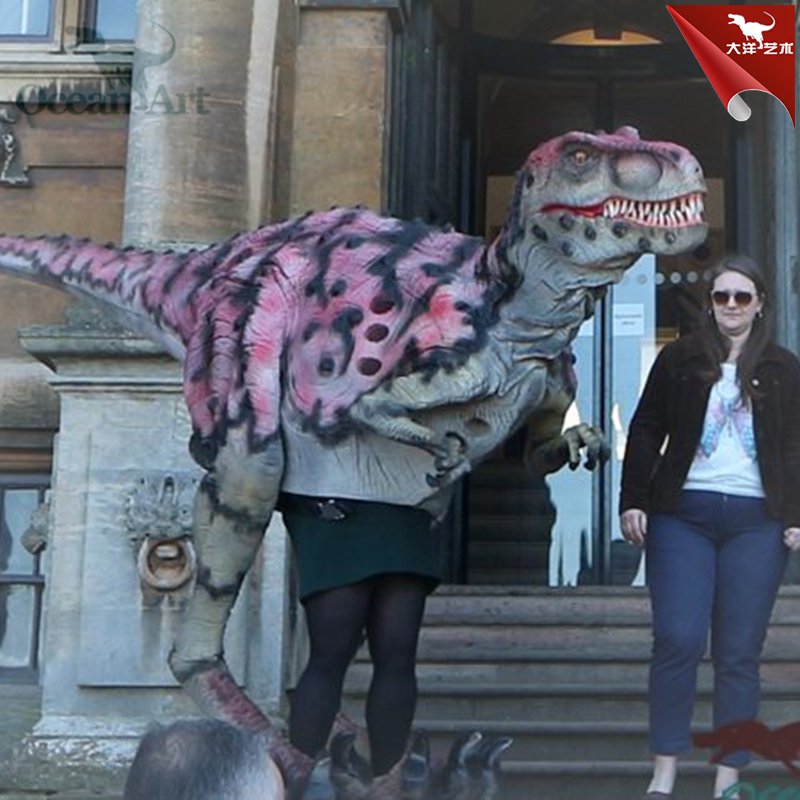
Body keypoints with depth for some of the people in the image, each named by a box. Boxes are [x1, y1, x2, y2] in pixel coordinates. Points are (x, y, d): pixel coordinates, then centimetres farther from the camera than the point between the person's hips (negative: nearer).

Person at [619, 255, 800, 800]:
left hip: (755, 520, 1)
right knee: (678, 641, -8)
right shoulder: (680, 359, 9)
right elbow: (645, 432, 8)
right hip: (682, 514, 0)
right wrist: (634, 501, 0)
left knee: (739, 654, 2)